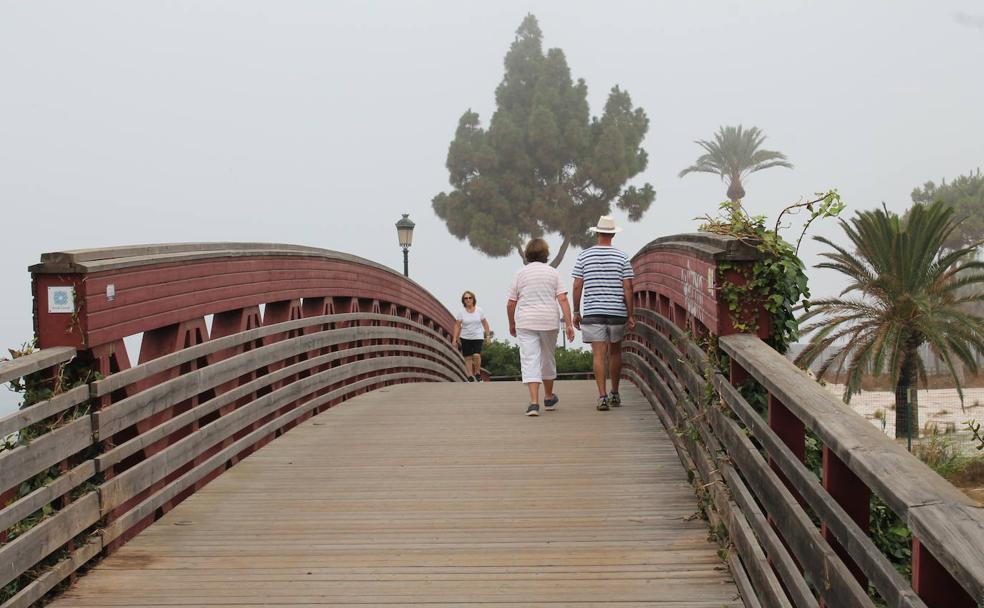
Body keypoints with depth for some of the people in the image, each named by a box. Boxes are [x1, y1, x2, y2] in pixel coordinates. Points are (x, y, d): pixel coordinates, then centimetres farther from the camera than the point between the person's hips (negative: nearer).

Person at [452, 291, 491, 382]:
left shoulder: (479, 311, -1)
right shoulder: (461, 312, -4)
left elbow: (485, 323, 8)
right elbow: (457, 326, -3)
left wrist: (488, 335, 7)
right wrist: (455, 339, -8)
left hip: (478, 337, -1)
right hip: (465, 338, 1)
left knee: (476, 355, -18)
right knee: (467, 357, 2)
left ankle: (477, 373, 4)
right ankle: (470, 376, 12)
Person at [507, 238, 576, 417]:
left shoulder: (521, 273, 2)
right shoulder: (553, 273, 4)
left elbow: (511, 303, 2)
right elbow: (563, 299, -5)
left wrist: (512, 325, 15)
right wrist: (568, 324, -6)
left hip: (525, 322, -2)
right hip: (549, 321, 2)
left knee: (530, 361, -5)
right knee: (548, 358, 18)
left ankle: (534, 402, -17)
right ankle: (549, 398, 34)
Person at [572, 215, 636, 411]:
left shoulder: (584, 256, 0)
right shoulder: (622, 258, -1)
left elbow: (577, 286, -1)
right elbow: (628, 288, -5)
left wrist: (576, 312, 7)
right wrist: (630, 314, 1)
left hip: (592, 312, -1)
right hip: (617, 312, 1)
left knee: (598, 354, -2)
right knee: (615, 352, 16)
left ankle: (602, 396, -12)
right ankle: (614, 394, 25)